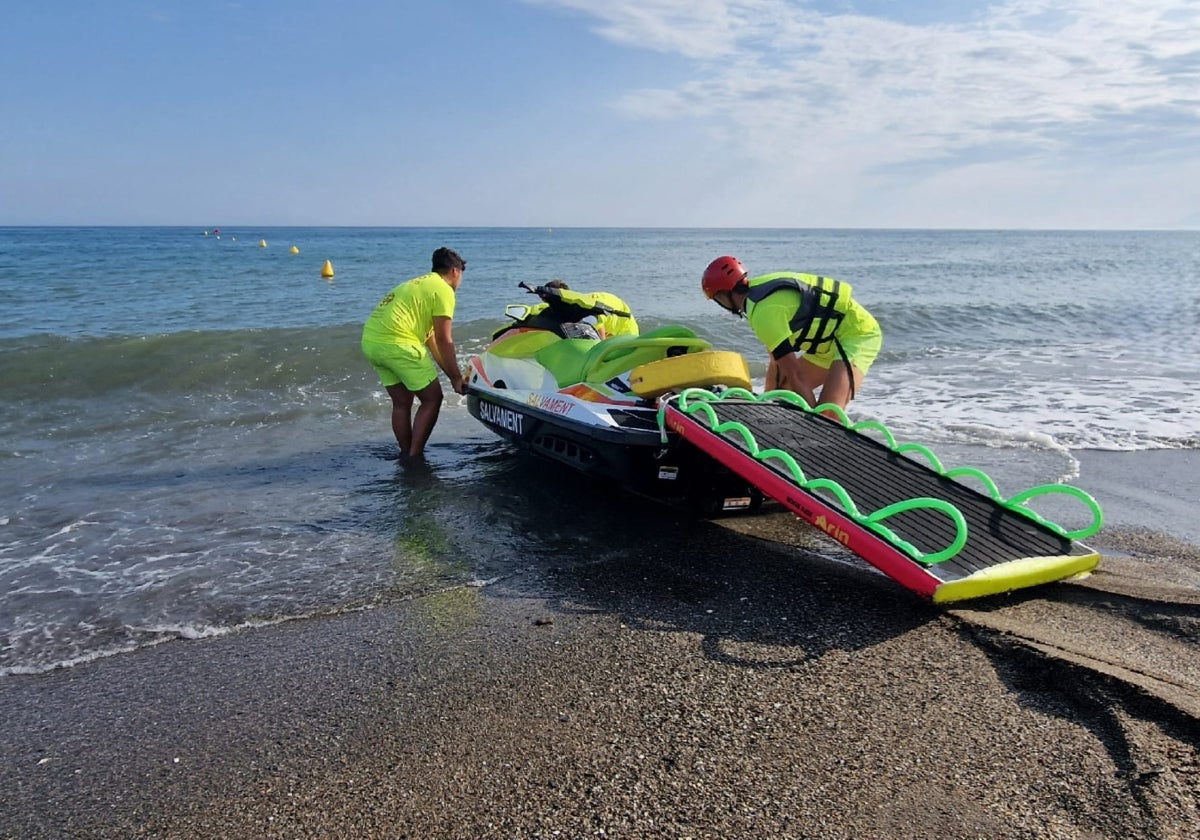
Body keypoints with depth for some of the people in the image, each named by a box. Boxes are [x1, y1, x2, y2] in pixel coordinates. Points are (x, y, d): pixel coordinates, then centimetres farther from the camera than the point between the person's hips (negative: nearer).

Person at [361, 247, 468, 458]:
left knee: (401, 402, 20)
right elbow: (444, 341, -4)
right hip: (397, 343, -9)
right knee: (432, 399, 5)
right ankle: (414, 456, 5)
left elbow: (430, 338, 26)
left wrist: (450, 373, 25)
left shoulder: (419, 284, 27)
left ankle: (406, 456, 25)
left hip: (370, 341, 9)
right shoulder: (443, 290, 0)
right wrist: (456, 378, 4)